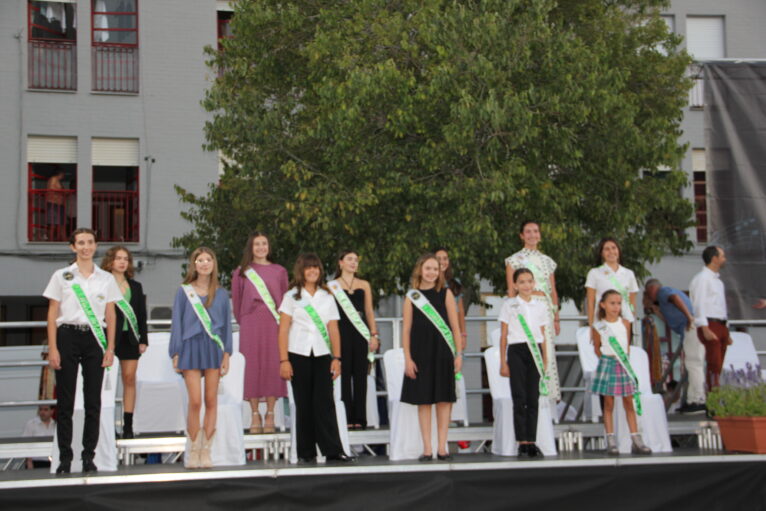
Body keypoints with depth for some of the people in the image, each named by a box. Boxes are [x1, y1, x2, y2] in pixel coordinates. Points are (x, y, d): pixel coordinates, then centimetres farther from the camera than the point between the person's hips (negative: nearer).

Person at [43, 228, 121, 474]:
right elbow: (52, 314, 3)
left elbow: (111, 316, 11)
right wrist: (52, 348, -5)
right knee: (65, 400, -1)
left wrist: (110, 348, 3)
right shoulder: (62, 276, 5)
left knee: (93, 401, 2)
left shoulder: (106, 279, 10)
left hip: (94, 338, 2)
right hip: (67, 336, -2)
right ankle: (64, 457, 4)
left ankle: (88, 456, 9)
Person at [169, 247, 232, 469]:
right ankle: (192, 452, 3)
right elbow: (177, 322, 6)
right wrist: (176, 353, 0)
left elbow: (227, 324, 12)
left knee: (211, 401, 0)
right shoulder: (184, 291, 5)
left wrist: (227, 353, 4)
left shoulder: (221, 293, 10)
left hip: (214, 348, 2)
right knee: (195, 401, -8)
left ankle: (206, 451, 8)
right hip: (191, 346, -2)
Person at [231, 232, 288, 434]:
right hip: (251, 324, -1)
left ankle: (270, 415, 3)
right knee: (252, 366, -2)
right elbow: (236, 301, 11)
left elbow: (285, 300, 11)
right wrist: (242, 322, 9)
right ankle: (255, 415, 3)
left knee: (272, 366, -2)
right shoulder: (241, 273, 7)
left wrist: (283, 321, 4)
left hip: (273, 324, 1)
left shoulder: (279, 271, 10)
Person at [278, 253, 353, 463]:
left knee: (325, 402, -5)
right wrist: (284, 360, -7)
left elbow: (333, 330, 10)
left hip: (322, 355, 1)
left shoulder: (327, 297, 13)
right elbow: (283, 330, 1)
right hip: (299, 355, -1)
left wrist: (336, 358, 0)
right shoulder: (292, 296, 6)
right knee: (304, 404, 1)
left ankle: (332, 449, -6)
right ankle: (306, 452, 6)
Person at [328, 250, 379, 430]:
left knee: (360, 375, 1)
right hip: (341, 332, -2)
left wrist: (374, 334, 5)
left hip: (361, 332, 3)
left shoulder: (364, 285, 14)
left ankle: (359, 418, 5)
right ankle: (346, 417, 0)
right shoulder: (332, 286, 6)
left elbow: (369, 311, 14)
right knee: (344, 374, -4)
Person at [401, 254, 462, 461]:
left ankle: (442, 447, 7)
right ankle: (427, 448, 6)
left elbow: (455, 326, 4)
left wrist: (458, 353, -3)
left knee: (444, 399, 1)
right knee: (423, 400, 2)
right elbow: (406, 330, 3)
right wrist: (408, 358, -4)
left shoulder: (446, 294, 4)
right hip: (420, 354, 0)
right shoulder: (412, 297, 4)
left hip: (443, 353, 0)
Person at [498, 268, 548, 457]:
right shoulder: (509, 305, 3)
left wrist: (545, 360, 9)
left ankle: (531, 441, 6)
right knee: (520, 398, -3)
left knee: (533, 399, 2)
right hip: (517, 351, -3)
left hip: (535, 352, 3)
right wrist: (503, 362, -1)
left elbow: (543, 335, 14)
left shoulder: (540, 306, 11)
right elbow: (503, 336, 2)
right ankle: (522, 442, -1)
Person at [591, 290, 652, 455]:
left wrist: (626, 359, 1)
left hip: (624, 366, 2)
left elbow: (627, 345, 10)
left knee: (629, 403, 5)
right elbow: (597, 348, 6)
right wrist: (607, 358, -4)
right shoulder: (598, 327, -4)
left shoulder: (625, 323, 3)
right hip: (607, 365, -2)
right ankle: (611, 442, 5)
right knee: (608, 404, 2)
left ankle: (636, 442, 6)